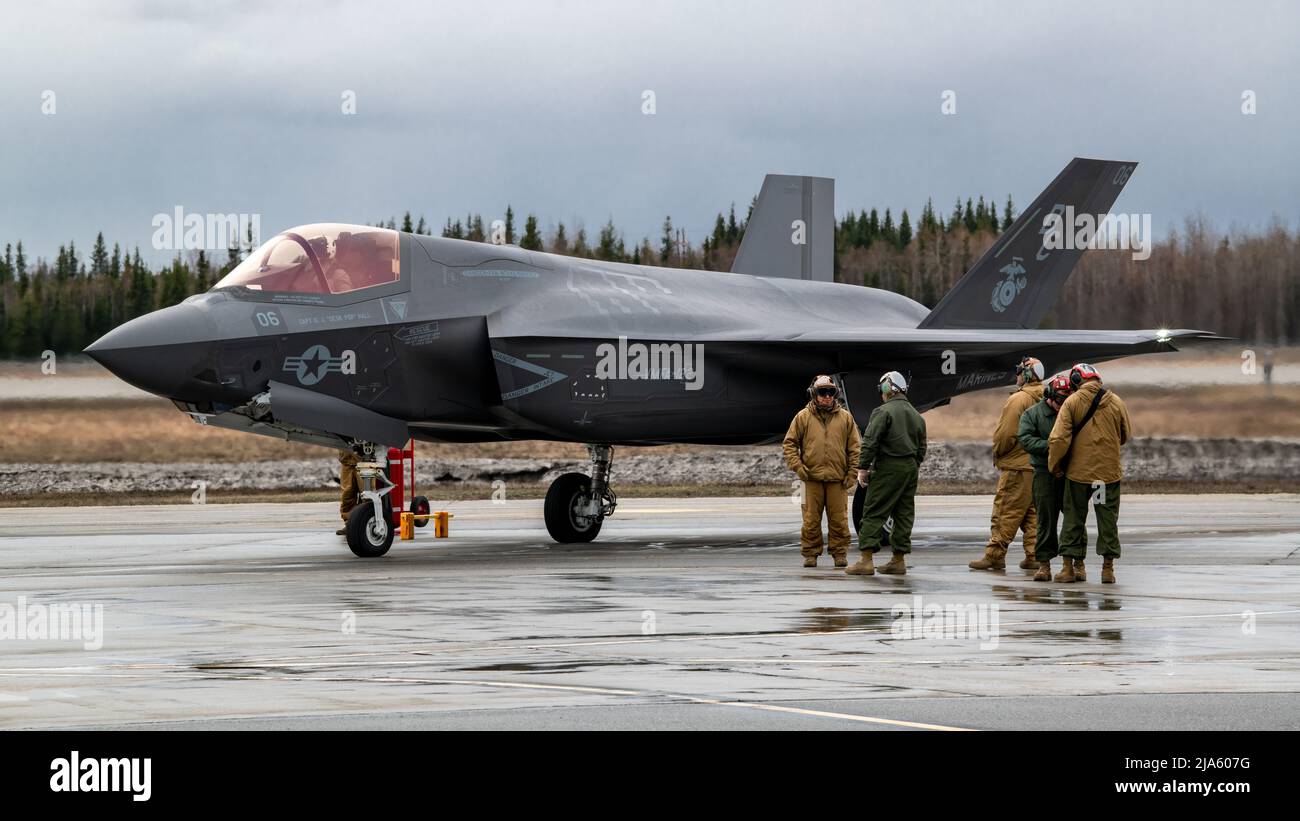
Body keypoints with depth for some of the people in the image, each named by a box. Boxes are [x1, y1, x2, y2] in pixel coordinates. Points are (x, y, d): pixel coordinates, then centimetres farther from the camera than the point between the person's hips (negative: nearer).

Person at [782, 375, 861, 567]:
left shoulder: (845, 418, 8)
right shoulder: (803, 417, 6)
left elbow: (855, 447, 9)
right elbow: (789, 443, 8)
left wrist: (852, 472, 2)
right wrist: (797, 466, -3)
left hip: (837, 479, 0)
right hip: (812, 478, 0)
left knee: (839, 519, 1)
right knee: (811, 519, 2)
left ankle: (839, 553, 10)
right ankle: (810, 554, 9)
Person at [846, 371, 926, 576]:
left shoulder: (883, 412, -9)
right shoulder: (916, 416, 15)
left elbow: (870, 442, -14)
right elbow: (921, 447, 19)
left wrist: (863, 468, -10)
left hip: (888, 468, -7)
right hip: (911, 467, 7)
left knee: (874, 513, -6)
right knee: (904, 514, 10)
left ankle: (866, 559, -11)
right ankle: (899, 560, 11)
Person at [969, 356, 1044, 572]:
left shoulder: (1018, 399, -13)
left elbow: (1005, 433, -15)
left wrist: (997, 452, 1)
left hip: (1017, 466, -8)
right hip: (1039, 466, 8)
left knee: (1005, 512, -4)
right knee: (1032, 514, 12)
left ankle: (994, 554, -3)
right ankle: (1034, 556, 10)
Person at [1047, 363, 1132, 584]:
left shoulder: (1072, 402, -8)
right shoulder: (1116, 403, -1)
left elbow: (1059, 438, -13)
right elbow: (1126, 435, 10)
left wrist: (1054, 465, 1)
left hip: (1078, 470, -1)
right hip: (1109, 470, 1)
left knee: (1073, 518, 9)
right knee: (1108, 519, 9)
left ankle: (1069, 566, 9)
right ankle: (1108, 567, 8)